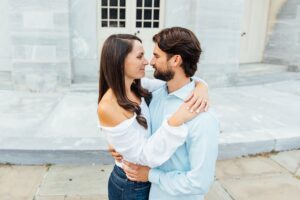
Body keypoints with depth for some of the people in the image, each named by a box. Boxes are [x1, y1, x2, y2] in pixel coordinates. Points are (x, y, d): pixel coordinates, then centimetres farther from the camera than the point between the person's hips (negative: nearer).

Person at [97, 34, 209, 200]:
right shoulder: (108, 107, -28)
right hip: (130, 186, -6)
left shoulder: (139, 87, -8)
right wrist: (176, 121, -37)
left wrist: (200, 88, -25)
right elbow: (144, 156, -27)